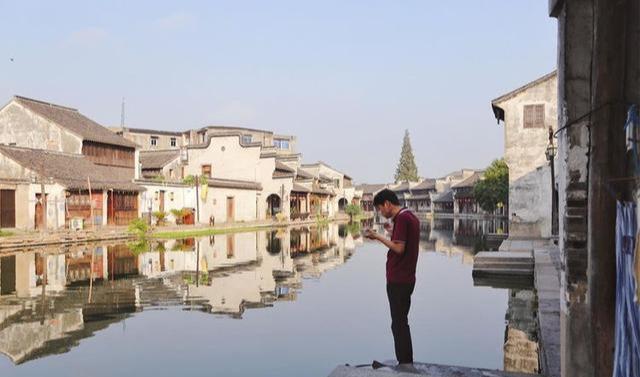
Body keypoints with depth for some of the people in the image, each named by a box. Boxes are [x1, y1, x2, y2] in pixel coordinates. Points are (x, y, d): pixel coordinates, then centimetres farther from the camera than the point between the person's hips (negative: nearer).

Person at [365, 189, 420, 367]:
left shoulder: (401, 218, -16)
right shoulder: (411, 217, 13)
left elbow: (399, 248, -22)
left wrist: (378, 237, -16)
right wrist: (393, 232, 16)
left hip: (397, 280, -10)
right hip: (407, 279, 10)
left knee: (399, 323, -2)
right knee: (401, 322, 18)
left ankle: (405, 364, 4)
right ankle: (407, 363, 26)